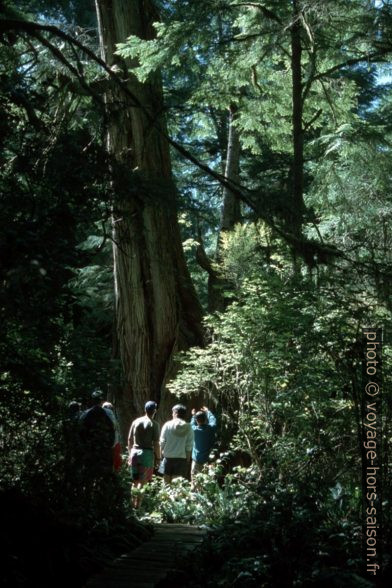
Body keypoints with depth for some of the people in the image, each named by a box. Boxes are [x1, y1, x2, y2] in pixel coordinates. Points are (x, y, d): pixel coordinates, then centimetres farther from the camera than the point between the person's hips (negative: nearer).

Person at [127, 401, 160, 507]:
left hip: (135, 452, 4)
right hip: (147, 453, -4)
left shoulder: (136, 421, 4)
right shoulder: (154, 424, -8)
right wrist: (158, 457, -2)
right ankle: (137, 504, 0)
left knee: (135, 480, 16)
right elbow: (156, 443, -11)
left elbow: (130, 439, 9)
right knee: (142, 481, 2)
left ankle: (133, 502, 23)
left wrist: (130, 453, 19)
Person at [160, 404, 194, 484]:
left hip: (168, 457, 0)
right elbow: (189, 445, -3)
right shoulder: (188, 428, -4)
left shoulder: (167, 425, -5)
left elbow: (162, 442, -1)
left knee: (167, 482, 10)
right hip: (182, 458, 0)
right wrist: (188, 458, 8)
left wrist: (162, 451, 14)